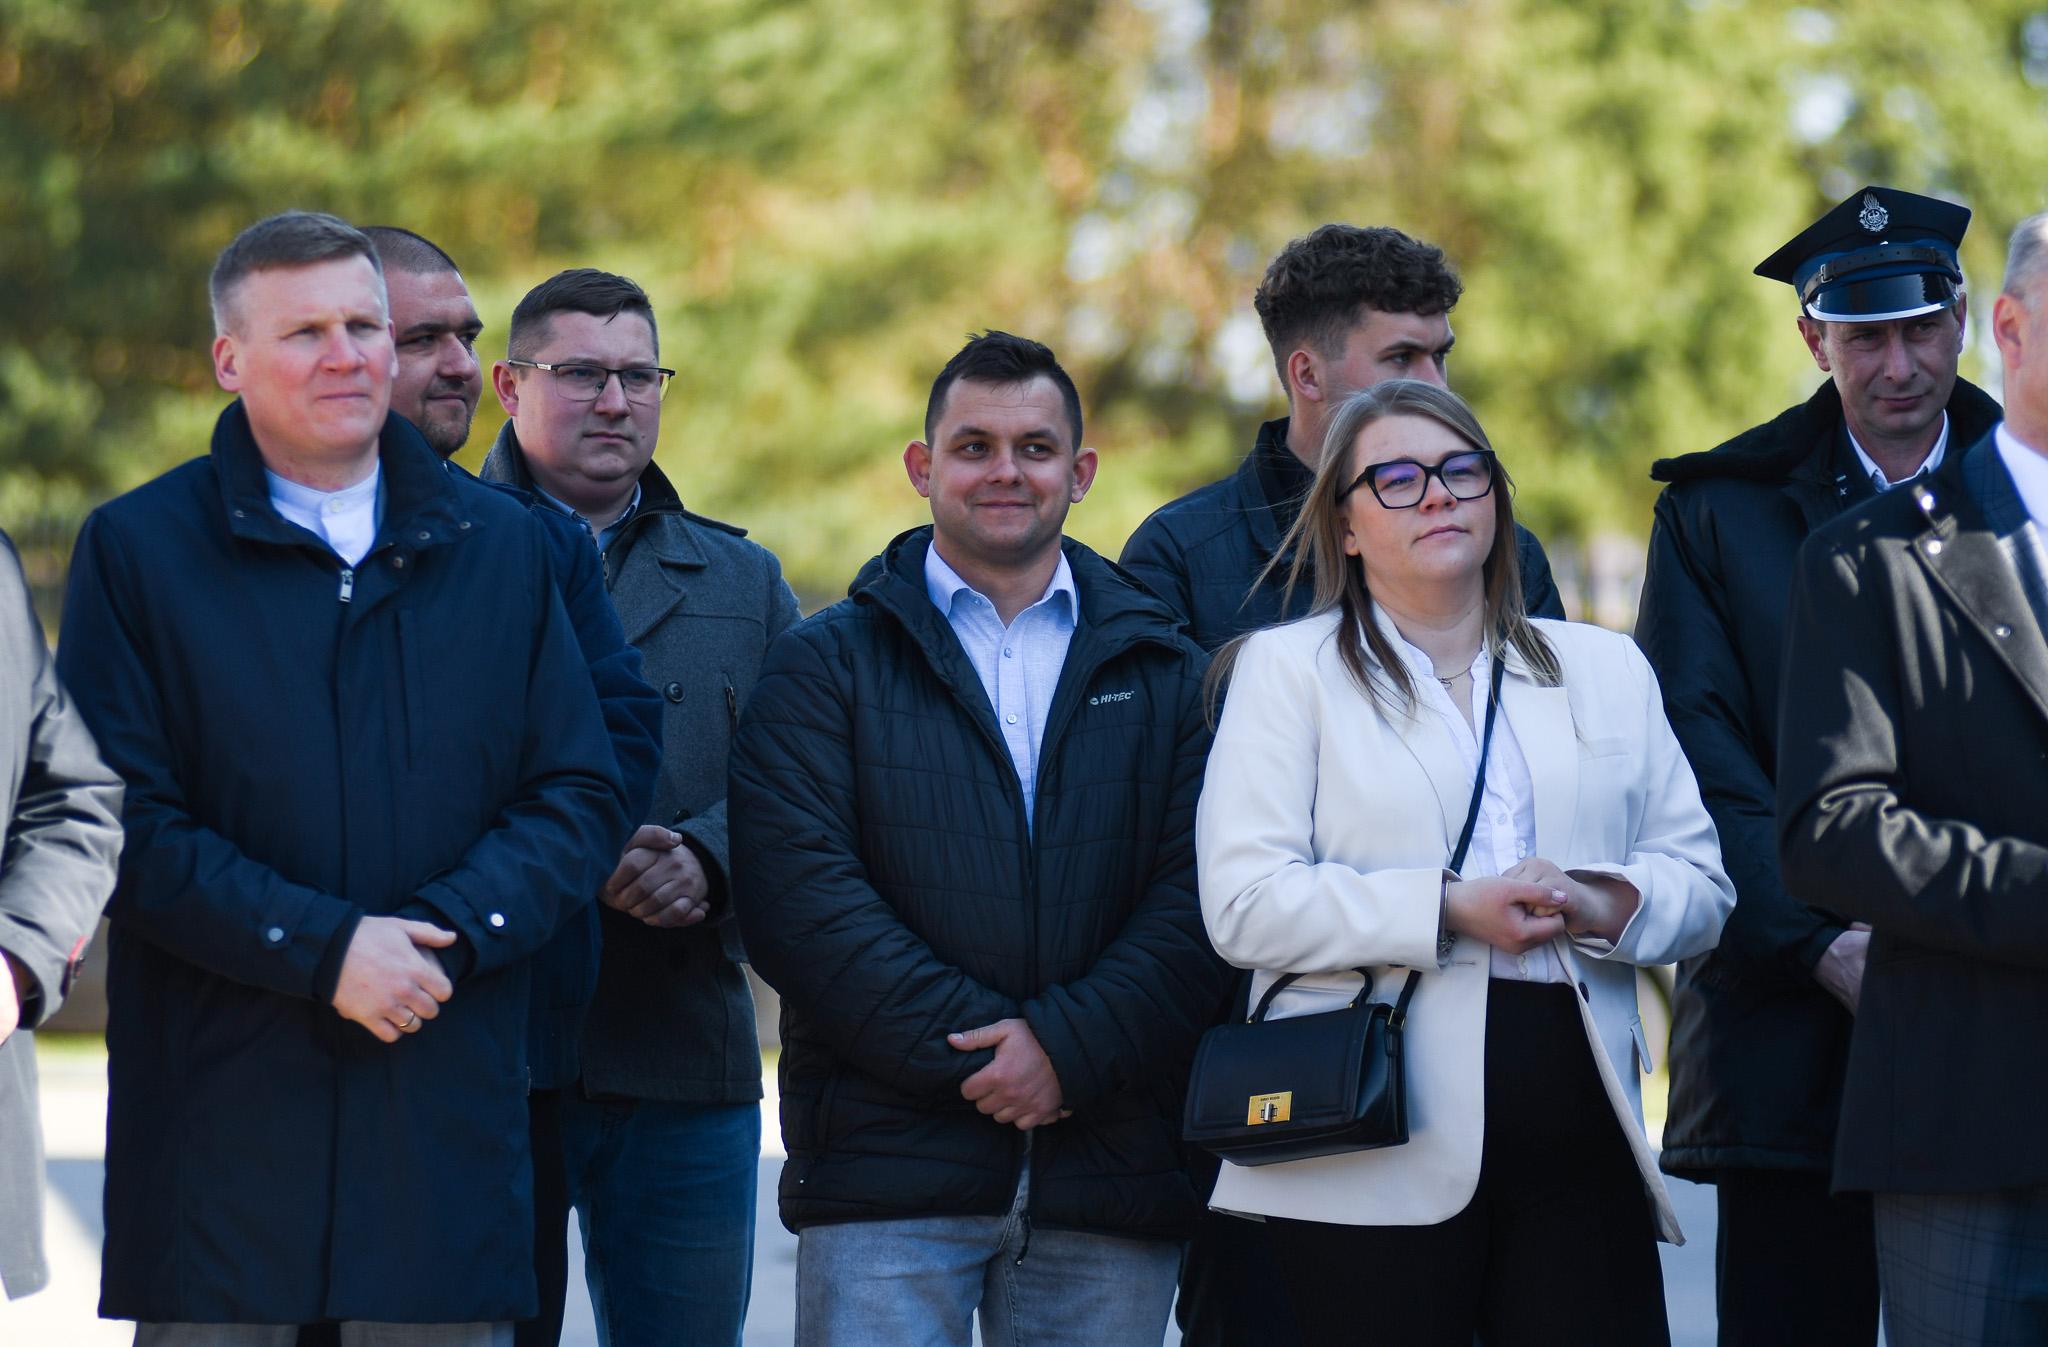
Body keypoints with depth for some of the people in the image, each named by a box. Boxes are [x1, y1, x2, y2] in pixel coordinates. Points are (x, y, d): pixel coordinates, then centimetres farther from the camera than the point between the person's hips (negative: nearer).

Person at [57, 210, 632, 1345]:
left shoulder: (500, 548, 13)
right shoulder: (137, 550, 4)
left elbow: (582, 796, 9)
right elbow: (123, 819, -4)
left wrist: (448, 932, -9)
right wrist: (322, 950, -14)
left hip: (449, 1113, 2)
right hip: (218, 1114, -2)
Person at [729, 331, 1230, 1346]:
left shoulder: (1165, 674, 14)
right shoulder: (825, 664, 8)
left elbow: (1199, 900, 2)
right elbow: (798, 897, -4)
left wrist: (1069, 1046, -13)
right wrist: (970, 1050, -13)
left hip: (1111, 1183, 2)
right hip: (886, 1166, -2)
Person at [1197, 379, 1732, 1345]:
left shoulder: (1605, 669, 19)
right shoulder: (1286, 669, 7)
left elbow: (1700, 884, 15)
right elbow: (1245, 905, -5)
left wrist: (1605, 905, -8)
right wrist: (1450, 910, -13)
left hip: (1577, 1141, 3)